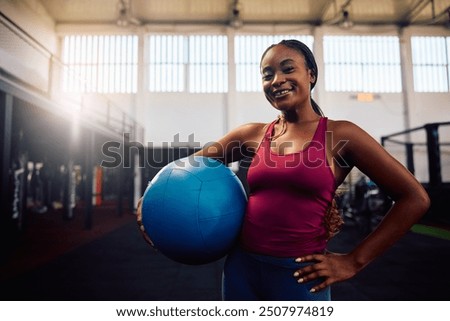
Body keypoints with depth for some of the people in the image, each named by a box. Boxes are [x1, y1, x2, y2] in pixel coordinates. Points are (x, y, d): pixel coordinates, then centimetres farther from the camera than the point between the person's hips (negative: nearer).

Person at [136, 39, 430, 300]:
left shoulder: (339, 135, -7)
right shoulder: (254, 134, 2)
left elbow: (415, 199, -5)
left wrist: (354, 261, -7)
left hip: (299, 276, -3)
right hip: (241, 267, 4)